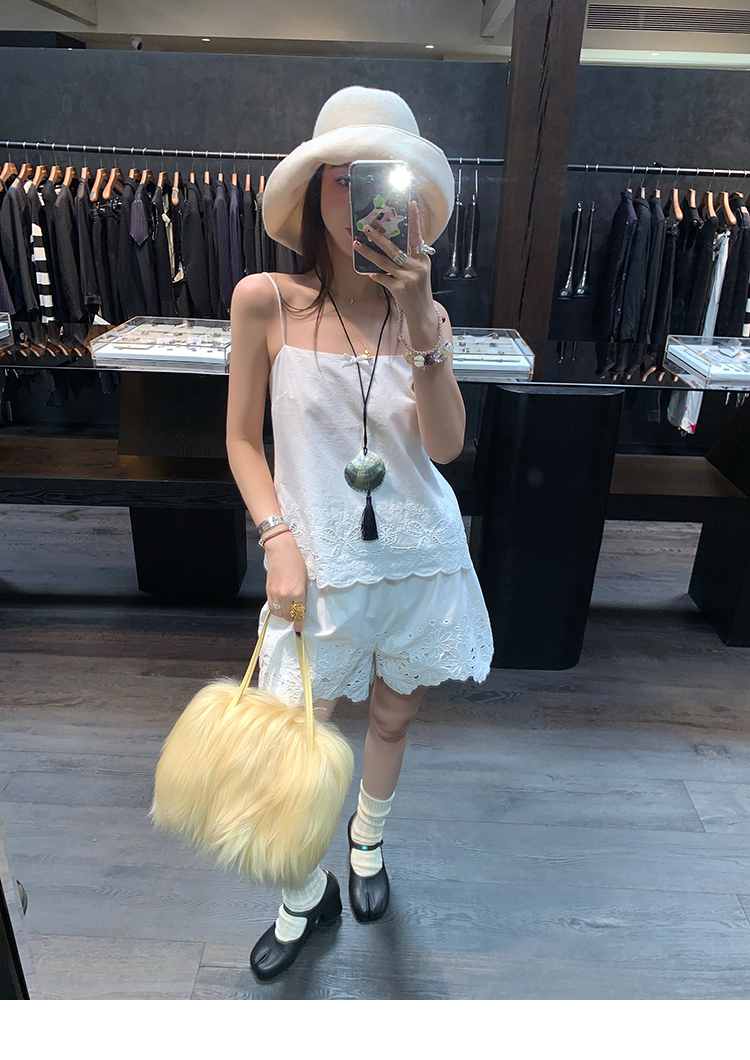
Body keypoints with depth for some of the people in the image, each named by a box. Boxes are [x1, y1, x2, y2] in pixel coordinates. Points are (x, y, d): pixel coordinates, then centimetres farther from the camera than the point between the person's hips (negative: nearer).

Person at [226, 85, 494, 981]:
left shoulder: (423, 312, -1)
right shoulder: (265, 301, -7)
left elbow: (446, 445, -12)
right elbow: (242, 439, -1)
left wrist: (421, 327, -22)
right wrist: (278, 539, -13)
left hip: (420, 561, 2)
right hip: (321, 568, -2)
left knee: (392, 716, 19)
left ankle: (368, 840, 52)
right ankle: (308, 894, 38)